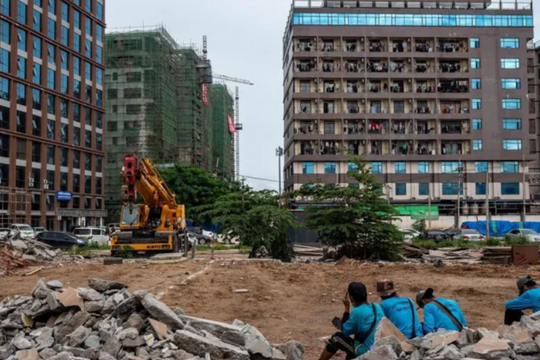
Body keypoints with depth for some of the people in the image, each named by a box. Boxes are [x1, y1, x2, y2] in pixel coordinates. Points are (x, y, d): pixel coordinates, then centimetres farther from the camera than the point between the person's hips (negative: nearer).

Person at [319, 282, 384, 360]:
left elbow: (345, 331, -2)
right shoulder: (377, 307, 5)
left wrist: (347, 307, -3)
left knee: (337, 337, 9)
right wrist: (345, 322, 18)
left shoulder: (357, 312, -16)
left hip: (366, 352, -7)